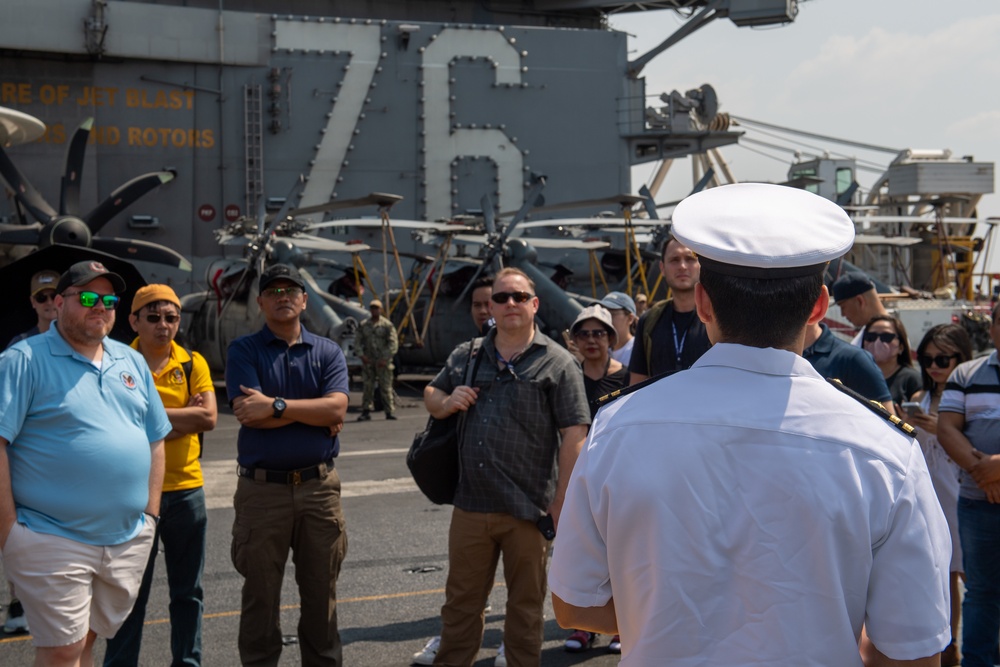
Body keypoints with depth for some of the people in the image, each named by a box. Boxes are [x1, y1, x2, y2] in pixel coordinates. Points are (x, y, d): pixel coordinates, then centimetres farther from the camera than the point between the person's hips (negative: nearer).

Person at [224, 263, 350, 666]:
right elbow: (247, 413, -15)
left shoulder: (327, 352, 7)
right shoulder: (244, 351, 0)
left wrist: (276, 406, -18)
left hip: (319, 486, 2)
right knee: (260, 594, 7)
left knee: (321, 592, 11)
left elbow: (337, 408, -10)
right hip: (262, 487, -2)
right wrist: (314, 414, -12)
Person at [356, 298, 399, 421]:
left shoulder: (387, 325, 1)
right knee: (368, 387, 2)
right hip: (368, 361, 3)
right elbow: (358, 341, 11)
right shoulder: (363, 325, 12)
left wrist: (385, 358, -12)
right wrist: (362, 355, -6)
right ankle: (366, 411, 5)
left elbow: (393, 343, -4)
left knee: (386, 386, -2)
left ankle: (390, 411, 1)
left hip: (383, 361, -3)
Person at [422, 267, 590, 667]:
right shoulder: (465, 357, 11)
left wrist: (560, 506, -12)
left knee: (526, 605, 11)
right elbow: (431, 394, 25)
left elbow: (574, 438, -7)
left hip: (528, 512, -3)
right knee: (460, 603, 14)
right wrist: (446, 403, 0)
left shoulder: (557, 363, -3)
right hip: (470, 507, 4)